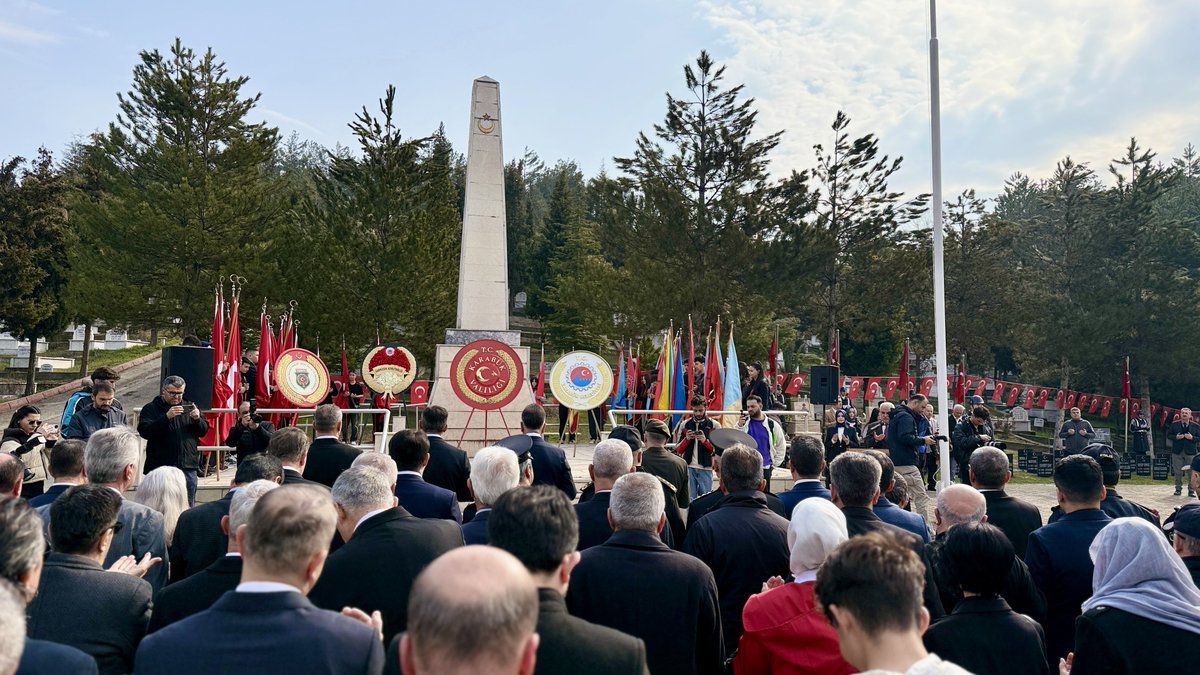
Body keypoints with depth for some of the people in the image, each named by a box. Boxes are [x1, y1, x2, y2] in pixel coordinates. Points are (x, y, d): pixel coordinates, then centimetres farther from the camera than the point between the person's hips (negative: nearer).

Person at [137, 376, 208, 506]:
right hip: (160, 466, -3)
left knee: (188, 507, 8)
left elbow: (204, 431, 11)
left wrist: (197, 419, -10)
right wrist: (167, 417, -23)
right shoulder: (151, 408, 3)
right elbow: (144, 431, -13)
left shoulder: (189, 407, 14)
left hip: (188, 467, 3)